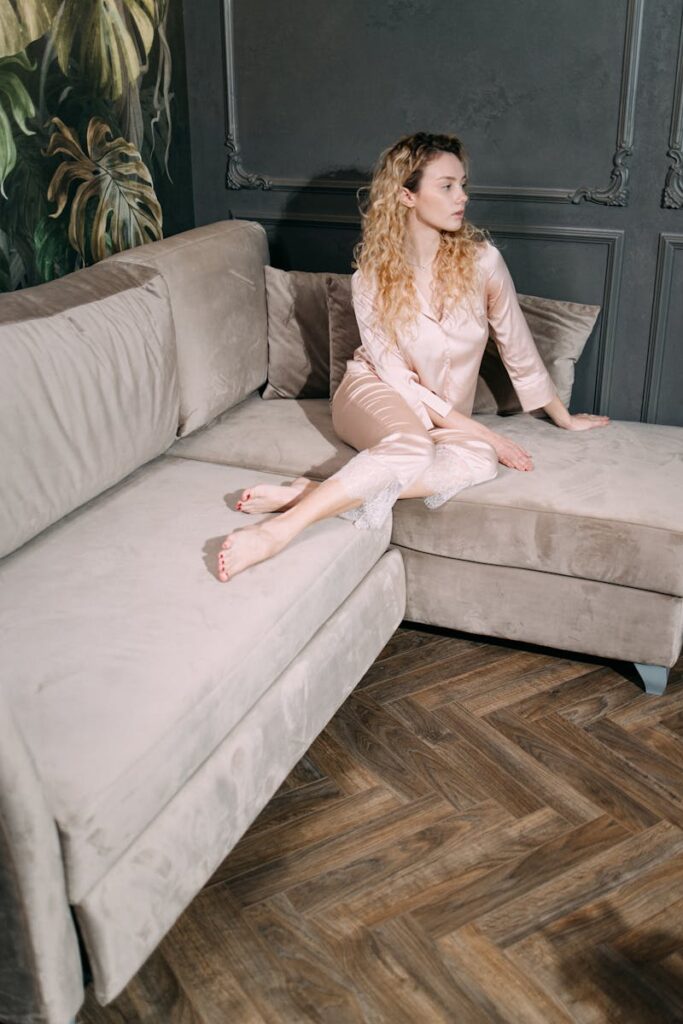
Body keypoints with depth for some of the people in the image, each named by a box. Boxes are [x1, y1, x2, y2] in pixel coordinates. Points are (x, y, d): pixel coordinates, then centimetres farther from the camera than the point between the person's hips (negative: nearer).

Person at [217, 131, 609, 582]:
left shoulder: (481, 259, -9)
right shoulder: (371, 278, -11)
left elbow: (518, 347, 3)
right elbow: (396, 376, -12)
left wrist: (564, 419, 12)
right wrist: (477, 430, -20)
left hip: (445, 413, 3)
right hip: (377, 394, -2)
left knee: (479, 460, -34)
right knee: (412, 446, -39)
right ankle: (281, 528, -46)